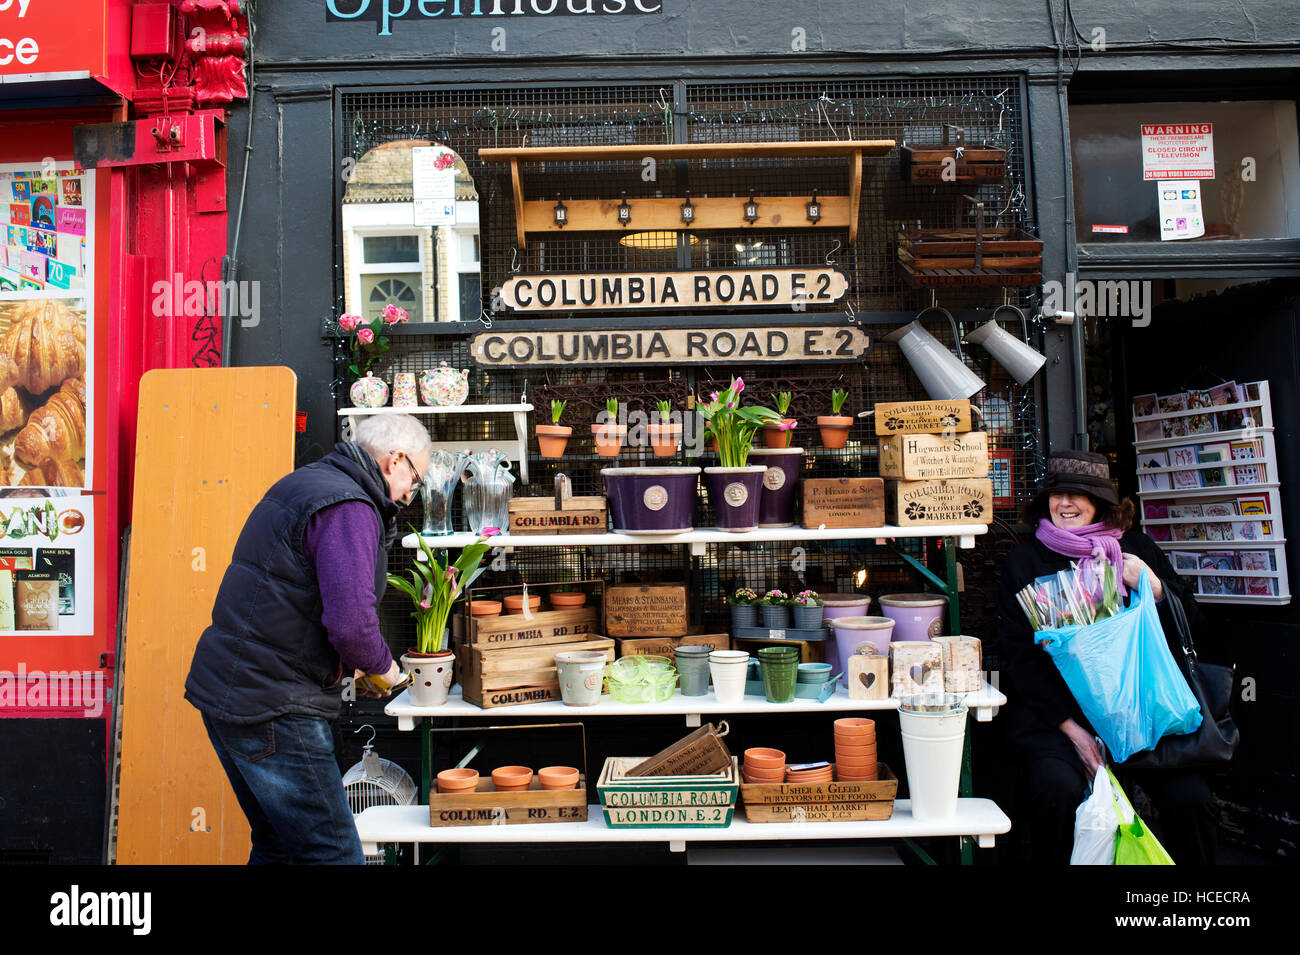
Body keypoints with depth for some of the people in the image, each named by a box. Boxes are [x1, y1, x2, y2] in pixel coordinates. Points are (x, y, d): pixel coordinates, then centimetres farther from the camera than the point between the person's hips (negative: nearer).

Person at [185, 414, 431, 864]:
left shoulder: (303, 482, 16)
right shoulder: (348, 508, -17)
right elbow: (349, 622, -26)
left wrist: (346, 667, 16)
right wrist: (382, 666, -5)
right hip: (269, 705, -11)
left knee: (278, 846, 21)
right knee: (334, 854, -3)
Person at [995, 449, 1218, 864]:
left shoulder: (1135, 548, 12)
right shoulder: (1023, 562, 4)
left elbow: (1189, 623, 14)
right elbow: (1017, 654, -1)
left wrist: (1154, 588, -8)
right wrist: (1069, 725, -11)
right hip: (1051, 709, -2)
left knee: (1189, 796, -19)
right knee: (1058, 787, -29)